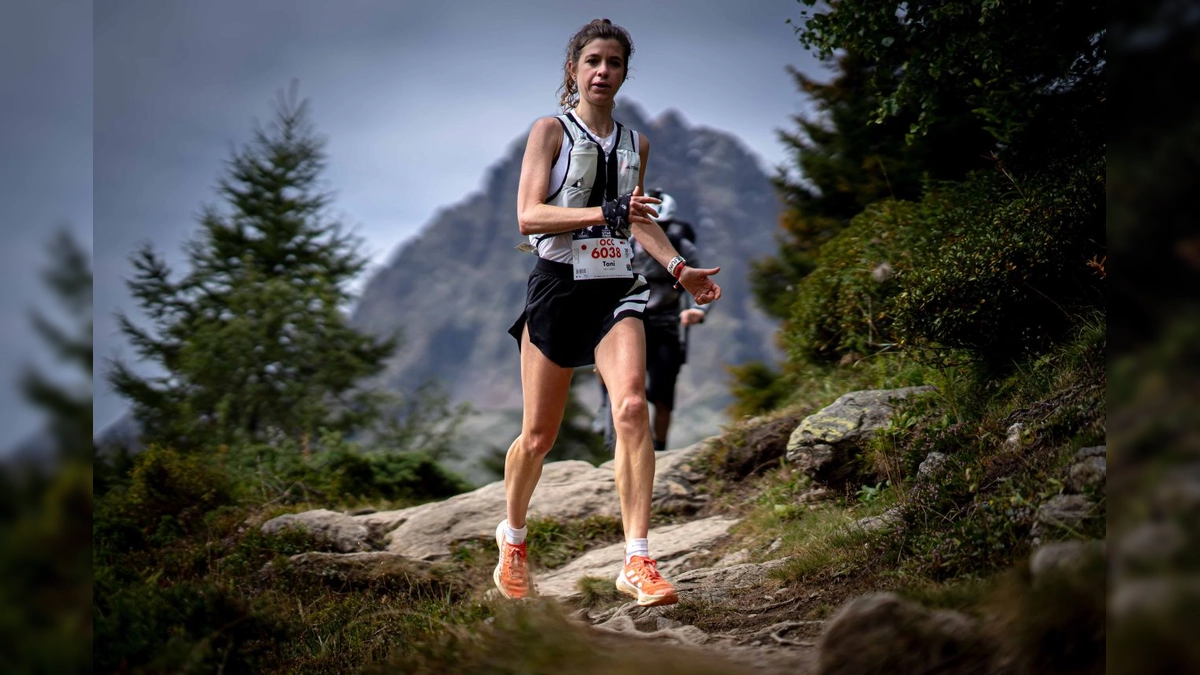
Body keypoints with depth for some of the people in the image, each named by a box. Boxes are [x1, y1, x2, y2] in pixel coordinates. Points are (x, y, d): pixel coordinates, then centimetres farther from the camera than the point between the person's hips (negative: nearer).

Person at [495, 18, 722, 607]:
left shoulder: (635, 144, 14)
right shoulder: (551, 131, 0)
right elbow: (528, 216, -12)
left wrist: (679, 267, 14)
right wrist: (605, 213, -24)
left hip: (616, 290, 3)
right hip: (557, 287, -3)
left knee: (632, 407, -21)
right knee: (538, 436, 3)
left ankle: (637, 563, -21)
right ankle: (513, 538, 32)